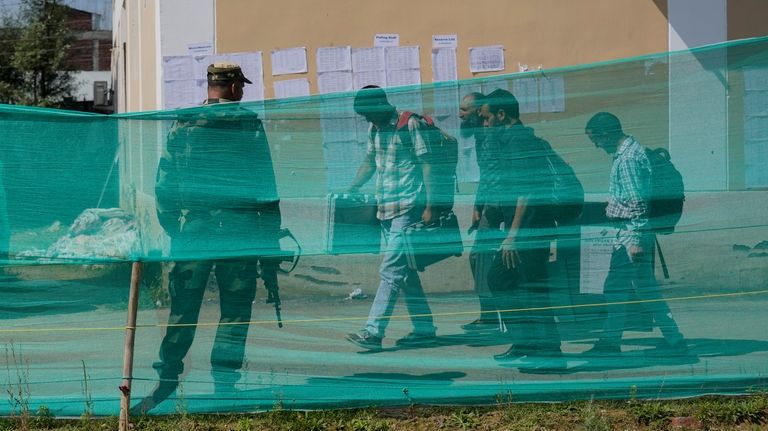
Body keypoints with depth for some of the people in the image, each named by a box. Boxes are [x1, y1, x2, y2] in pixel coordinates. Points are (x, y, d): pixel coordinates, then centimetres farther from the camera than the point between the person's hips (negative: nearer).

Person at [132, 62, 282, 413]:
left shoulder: (183, 125, 5)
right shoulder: (250, 125, -2)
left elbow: (163, 184, 4)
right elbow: (266, 187, -3)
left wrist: (174, 229, 15)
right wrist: (270, 245, 2)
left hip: (191, 230, 2)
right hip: (238, 234, -2)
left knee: (182, 311, 9)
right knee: (234, 313, 5)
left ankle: (166, 380, 8)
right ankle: (224, 386, 5)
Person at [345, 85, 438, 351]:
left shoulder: (410, 124, -10)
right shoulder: (374, 129, 13)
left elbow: (426, 164, -11)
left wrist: (429, 206, -16)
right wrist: (351, 189, 13)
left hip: (408, 208, -8)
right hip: (385, 209, 8)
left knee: (391, 271, -12)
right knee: (405, 271, 10)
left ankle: (373, 331, -15)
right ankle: (424, 329, 17)